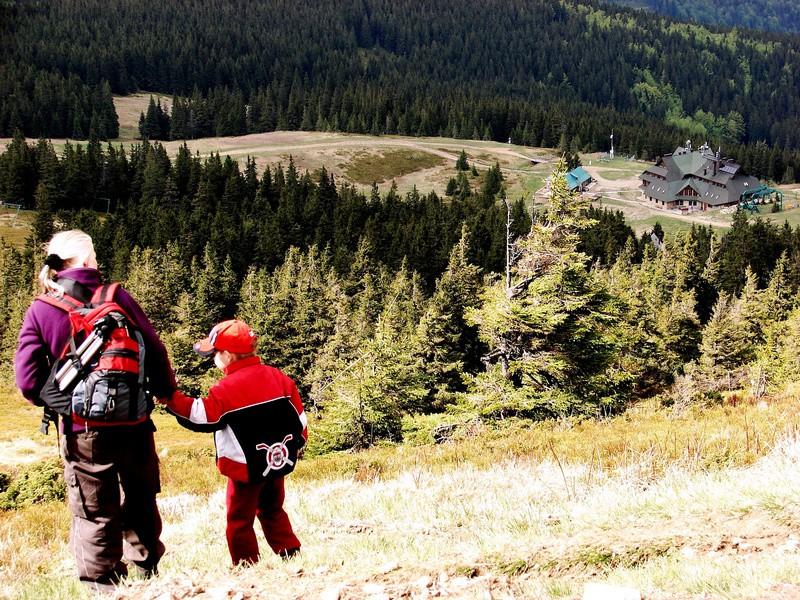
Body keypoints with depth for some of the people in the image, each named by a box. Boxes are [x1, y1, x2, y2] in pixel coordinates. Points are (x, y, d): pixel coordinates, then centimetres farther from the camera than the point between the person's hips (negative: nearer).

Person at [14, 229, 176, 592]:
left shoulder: (40, 312, -5)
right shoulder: (118, 297, -3)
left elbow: (29, 382, -9)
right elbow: (155, 352, -3)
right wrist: (167, 391, 14)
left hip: (84, 430, -2)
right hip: (134, 424, 2)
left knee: (95, 514, 11)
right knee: (141, 505, 20)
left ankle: (102, 585, 17)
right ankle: (146, 572, 34)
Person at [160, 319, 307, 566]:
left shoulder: (227, 389, -17)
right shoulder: (279, 377, 0)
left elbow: (199, 416, -15)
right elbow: (299, 417, 4)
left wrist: (170, 397, -11)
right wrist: (292, 447, 19)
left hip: (246, 468, -6)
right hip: (279, 462, 6)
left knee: (240, 519, 8)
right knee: (273, 511, 23)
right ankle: (291, 553, 20)